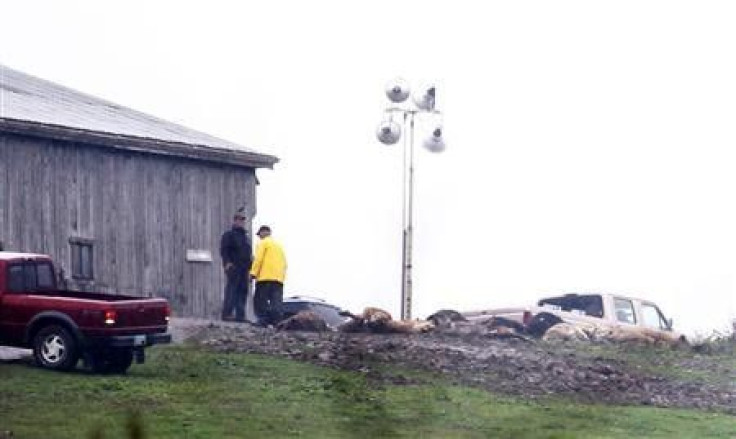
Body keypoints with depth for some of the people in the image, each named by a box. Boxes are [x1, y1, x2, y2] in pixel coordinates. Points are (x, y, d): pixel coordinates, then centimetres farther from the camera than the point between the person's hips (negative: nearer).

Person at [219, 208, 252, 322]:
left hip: (244, 269, 8)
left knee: (243, 291, 3)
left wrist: (250, 264, 18)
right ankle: (226, 313, -15)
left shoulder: (245, 237, 25)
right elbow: (224, 250, -7)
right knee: (232, 290, -12)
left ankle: (240, 315, 2)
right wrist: (227, 262, -19)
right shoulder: (229, 235, 2)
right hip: (233, 268, -8)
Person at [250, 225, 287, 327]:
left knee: (260, 300, -3)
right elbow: (284, 262, 22)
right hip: (279, 278, 6)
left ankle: (264, 319, -13)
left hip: (265, 277, -6)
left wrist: (253, 273, -9)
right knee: (276, 302, 0)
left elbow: (258, 259, -9)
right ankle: (277, 320, -11)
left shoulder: (263, 243, 3)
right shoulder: (278, 245, 25)